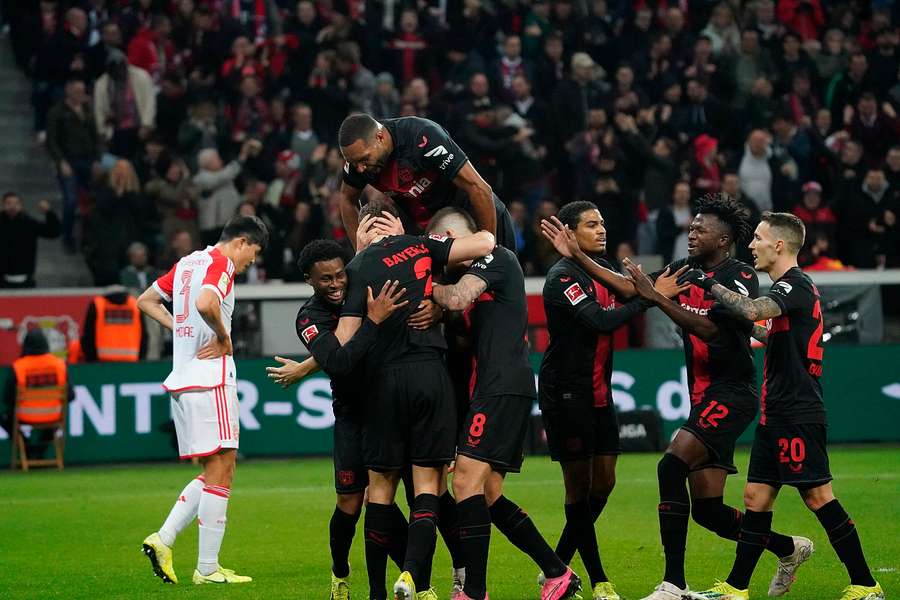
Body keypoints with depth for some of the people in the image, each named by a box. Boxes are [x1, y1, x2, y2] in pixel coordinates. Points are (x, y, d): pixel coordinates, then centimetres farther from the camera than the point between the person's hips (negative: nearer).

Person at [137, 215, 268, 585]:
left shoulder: (188, 262, 17)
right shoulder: (221, 264, -9)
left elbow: (146, 301, 26)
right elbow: (205, 304, -29)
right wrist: (224, 337, -13)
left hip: (182, 379, 9)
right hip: (210, 379, -9)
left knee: (214, 472, 14)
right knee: (220, 471, -5)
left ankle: (163, 539, 4)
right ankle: (207, 569, -4)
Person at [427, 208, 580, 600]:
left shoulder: (495, 257, -5)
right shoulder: (476, 270, 25)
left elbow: (457, 299, -19)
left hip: (504, 386, -10)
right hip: (497, 388, 10)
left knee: (467, 480, -16)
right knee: (488, 496, 10)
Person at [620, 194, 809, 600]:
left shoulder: (741, 277, -10)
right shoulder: (684, 270, 11)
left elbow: (709, 327, -22)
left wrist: (656, 297, -25)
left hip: (731, 394, -8)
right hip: (703, 398, 8)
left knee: (672, 466, -25)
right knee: (707, 510, 6)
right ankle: (788, 548, 28)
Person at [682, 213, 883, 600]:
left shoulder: (796, 284, -13)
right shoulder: (789, 287, 18)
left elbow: (754, 311, -31)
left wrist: (711, 285, -23)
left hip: (797, 415, -10)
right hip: (776, 414, 10)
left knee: (818, 496, -9)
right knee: (756, 496, 9)